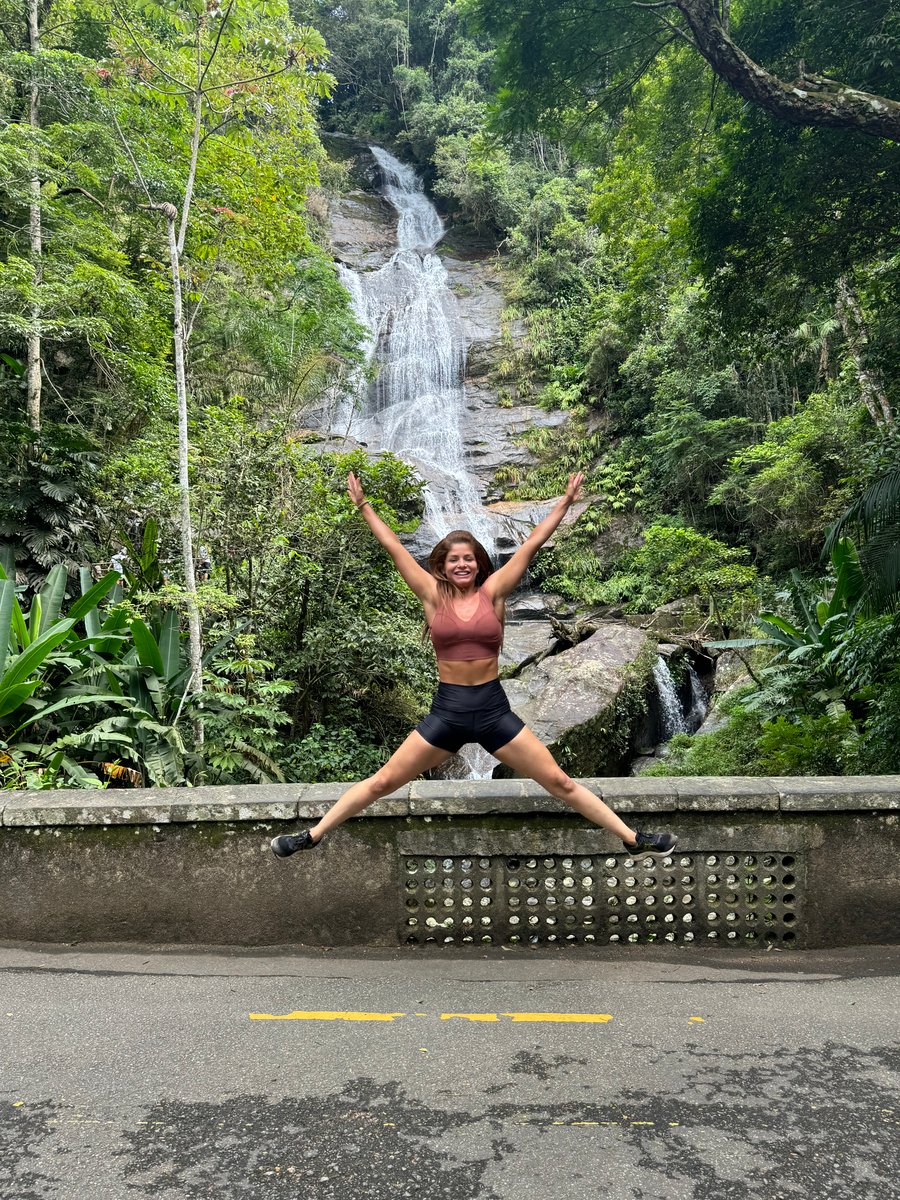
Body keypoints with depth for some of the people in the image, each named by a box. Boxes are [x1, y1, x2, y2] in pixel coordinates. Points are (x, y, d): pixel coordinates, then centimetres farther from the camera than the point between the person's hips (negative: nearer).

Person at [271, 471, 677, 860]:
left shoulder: (492, 592, 0)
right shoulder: (433, 595, 0)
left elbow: (531, 544, 0)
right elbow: (393, 546, 4)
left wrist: (565, 502, 0)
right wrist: (363, 505, 9)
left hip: (494, 708, 0)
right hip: (446, 711, 0)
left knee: (560, 782, 4)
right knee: (382, 782, 6)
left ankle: (633, 838, 14)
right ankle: (313, 835, 20)